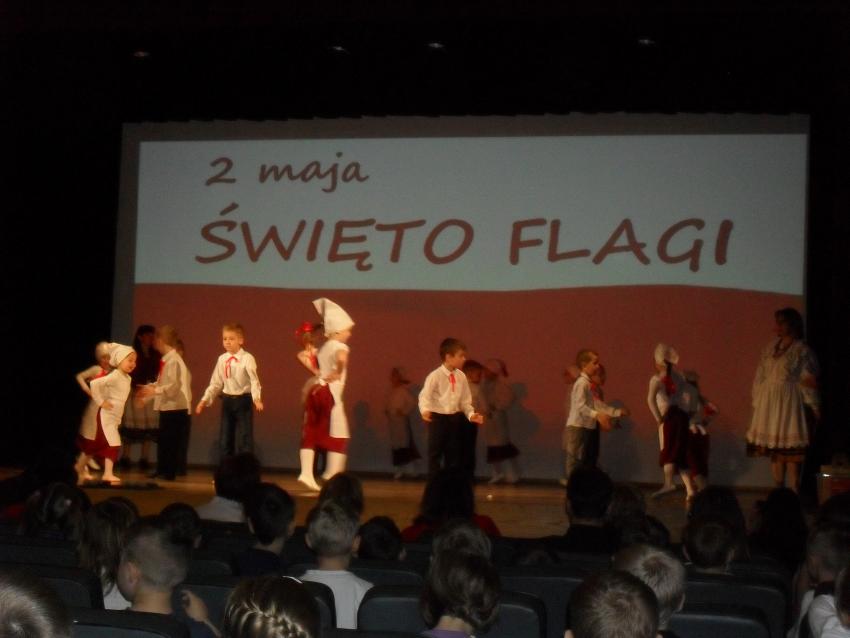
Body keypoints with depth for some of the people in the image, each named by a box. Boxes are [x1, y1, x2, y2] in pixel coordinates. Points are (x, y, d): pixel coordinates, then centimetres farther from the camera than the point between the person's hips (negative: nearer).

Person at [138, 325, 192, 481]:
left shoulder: (174, 361, -17)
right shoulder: (166, 359, 12)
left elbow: (174, 385, -23)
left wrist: (155, 390, -23)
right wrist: (149, 388, 11)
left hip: (176, 407, -9)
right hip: (166, 406, 9)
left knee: (172, 441, -3)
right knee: (163, 440, 13)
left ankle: (170, 472, 3)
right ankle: (162, 470, 21)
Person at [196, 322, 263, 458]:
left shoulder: (247, 358, -12)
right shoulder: (222, 359, 5)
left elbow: (254, 380, -22)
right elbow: (216, 383, 11)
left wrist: (257, 398, -37)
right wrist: (205, 399, 3)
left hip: (243, 400, -5)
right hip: (227, 401, 5)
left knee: (244, 440, -3)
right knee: (224, 440, 10)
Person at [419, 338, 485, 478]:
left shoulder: (461, 376, 2)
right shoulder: (435, 376, -14)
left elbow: (465, 400, 10)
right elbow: (425, 396, -17)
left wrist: (471, 414, -6)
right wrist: (425, 411, -36)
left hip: (454, 418, 6)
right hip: (438, 418, -5)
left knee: (454, 455, 11)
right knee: (435, 454, 0)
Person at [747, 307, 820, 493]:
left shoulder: (802, 351, -4)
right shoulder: (769, 348, 12)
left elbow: (808, 381, -6)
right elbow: (760, 377, 14)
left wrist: (814, 406, -9)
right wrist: (756, 402, 10)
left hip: (789, 402, -6)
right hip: (768, 402, 6)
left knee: (790, 447, -7)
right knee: (773, 446, 8)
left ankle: (793, 494, -4)